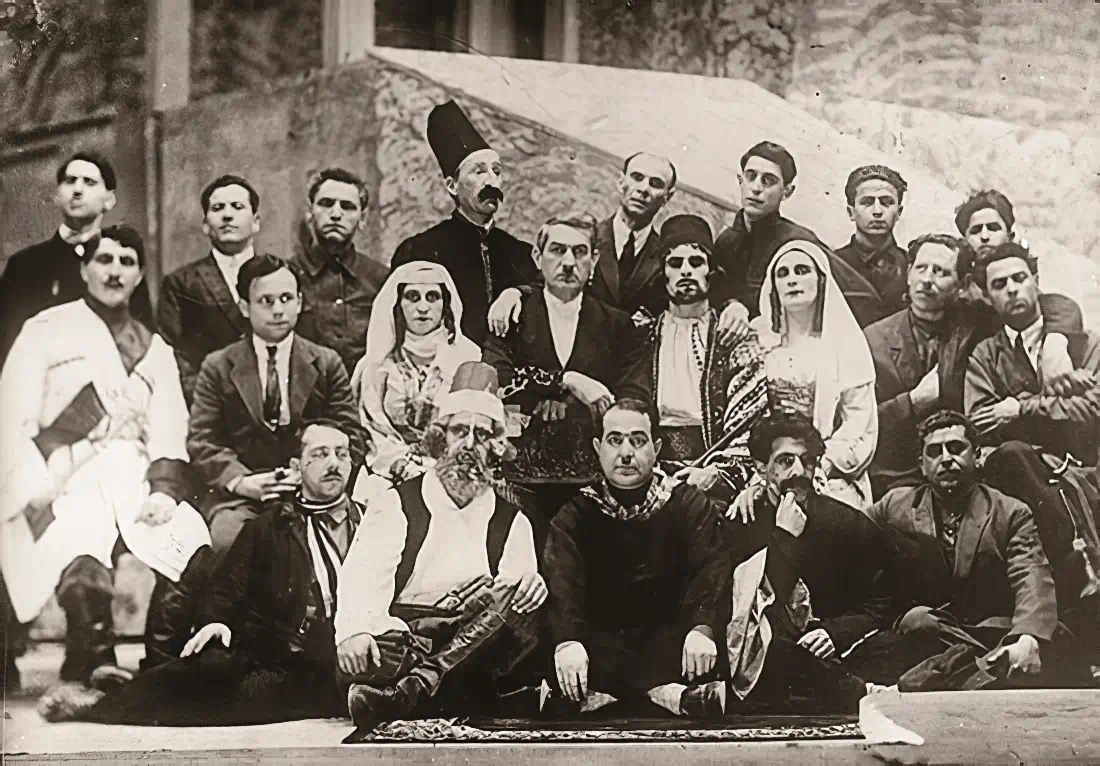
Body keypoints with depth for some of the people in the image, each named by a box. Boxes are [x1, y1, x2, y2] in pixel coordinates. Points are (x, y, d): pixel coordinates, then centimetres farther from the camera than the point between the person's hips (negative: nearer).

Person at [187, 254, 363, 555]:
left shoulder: (327, 364, 12)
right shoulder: (217, 367, 12)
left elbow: (350, 440, 8)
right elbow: (201, 441, 5)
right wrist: (239, 481, -13)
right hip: (239, 495, 0)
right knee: (229, 538, -32)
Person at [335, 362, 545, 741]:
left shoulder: (511, 522, 19)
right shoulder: (396, 504, 12)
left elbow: (520, 595, 5)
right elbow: (362, 579, -3)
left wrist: (531, 587, -21)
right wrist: (355, 631, -25)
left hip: (476, 651, 2)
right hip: (400, 637, -2)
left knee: (515, 597, -30)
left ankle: (410, 688, -42)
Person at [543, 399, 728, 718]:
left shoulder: (690, 505, 7)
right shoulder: (575, 515, 6)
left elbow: (709, 572, -9)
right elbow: (563, 583, -11)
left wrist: (701, 629, -31)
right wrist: (567, 641, -33)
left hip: (669, 638, 0)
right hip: (602, 641, 0)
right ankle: (670, 692, -45)